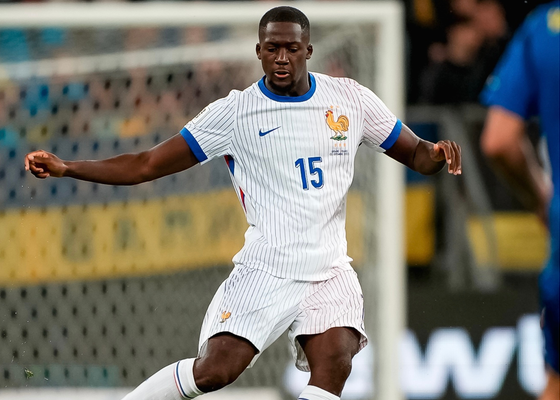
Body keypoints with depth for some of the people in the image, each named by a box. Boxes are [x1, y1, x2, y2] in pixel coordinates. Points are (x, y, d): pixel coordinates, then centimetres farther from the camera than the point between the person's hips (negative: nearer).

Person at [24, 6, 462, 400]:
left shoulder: (351, 98, 5)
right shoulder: (234, 112, -1)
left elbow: (415, 153, 14)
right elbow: (147, 164, 0)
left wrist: (437, 154, -11)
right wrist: (65, 168, -11)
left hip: (330, 271, 2)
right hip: (265, 270, -2)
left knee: (333, 364, -24)